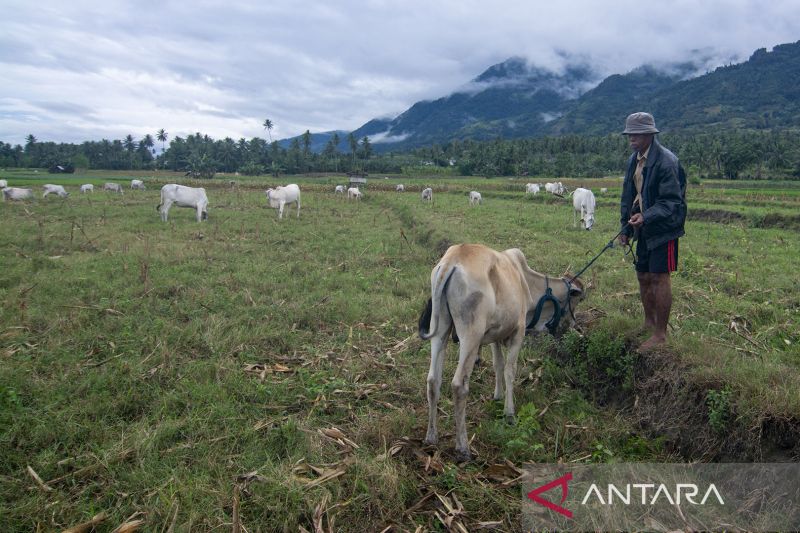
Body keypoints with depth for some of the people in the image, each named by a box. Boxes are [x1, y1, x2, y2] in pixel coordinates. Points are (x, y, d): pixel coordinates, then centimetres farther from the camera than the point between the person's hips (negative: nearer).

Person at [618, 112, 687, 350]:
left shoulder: (666, 161, -17)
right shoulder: (634, 160, 8)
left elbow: (671, 201, -19)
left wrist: (646, 217, -32)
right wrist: (625, 227, 11)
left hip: (663, 229, -8)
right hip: (643, 229, 8)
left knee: (659, 278, -4)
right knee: (643, 276, 15)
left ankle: (660, 334, 6)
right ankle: (649, 321, 32)